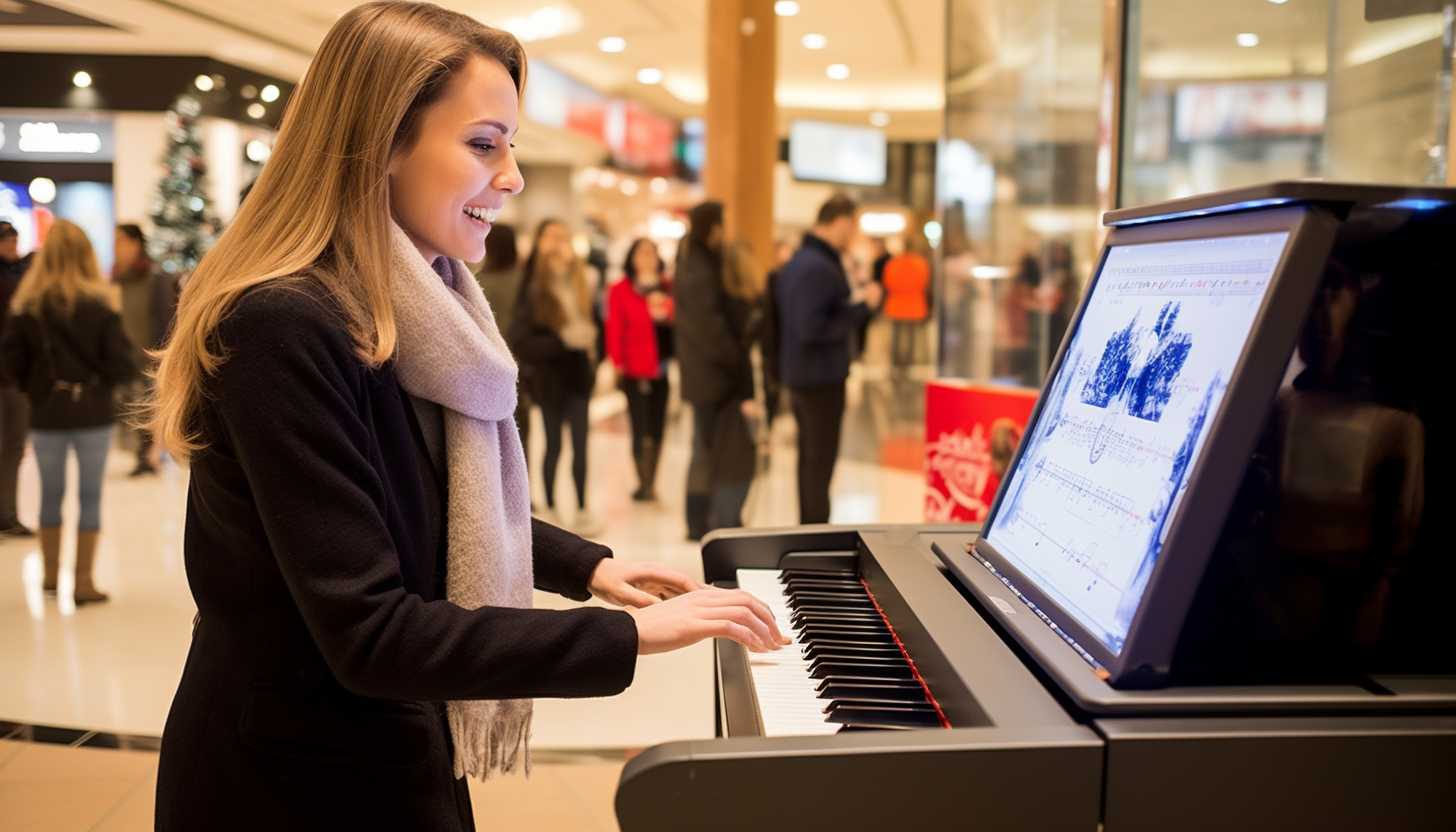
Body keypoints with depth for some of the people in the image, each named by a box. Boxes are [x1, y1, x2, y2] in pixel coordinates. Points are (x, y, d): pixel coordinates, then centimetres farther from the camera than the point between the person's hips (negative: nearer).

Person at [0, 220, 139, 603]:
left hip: (46, 414, 3)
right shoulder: (99, 307, -12)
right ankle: (84, 581, 6)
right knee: (90, 496, 5)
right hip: (93, 413, -2)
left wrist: (34, 385, 10)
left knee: (51, 494, 16)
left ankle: (51, 572, 29)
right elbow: (123, 365, -14)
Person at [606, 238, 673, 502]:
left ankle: (649, 484, 17)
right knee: (641, 429, -7)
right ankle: (645, 484, -1)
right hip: (635, 369, -4)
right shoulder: (621, 290, 0)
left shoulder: (667, 288, 12)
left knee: (657, 428, 8)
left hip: (662, 368, 4)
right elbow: (614, 330, -4)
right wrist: (618, 364, -10)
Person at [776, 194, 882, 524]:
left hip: (799, 376, 10)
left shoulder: (798, 261, 11)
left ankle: (808, 527, 28)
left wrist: (855, 301, 11)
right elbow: (813, 328, -27)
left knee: (809, 456, 18)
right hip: (821, 378, -10)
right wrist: (861, 307, -20)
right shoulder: (819, 268, -22)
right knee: (821, 460, -2)